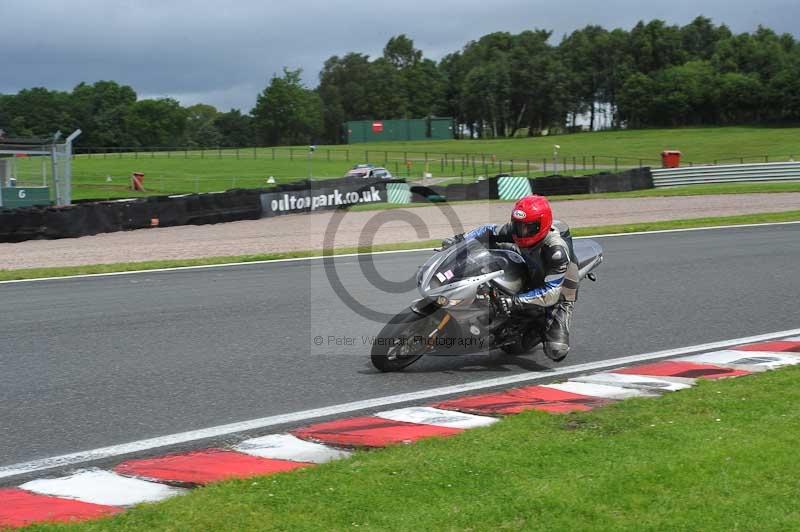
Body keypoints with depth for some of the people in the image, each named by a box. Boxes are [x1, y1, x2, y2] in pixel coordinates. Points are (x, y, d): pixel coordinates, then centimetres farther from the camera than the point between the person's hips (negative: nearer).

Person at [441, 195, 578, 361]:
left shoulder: (556, 251, -37)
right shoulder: (518, 229, -18)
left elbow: (551, 293, -40)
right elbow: (490, 231, -4)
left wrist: (515, 301, -46)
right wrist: (460, 239, -17)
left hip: (559, 296, -7)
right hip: (531, 282, 7)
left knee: (556, 352, -23)